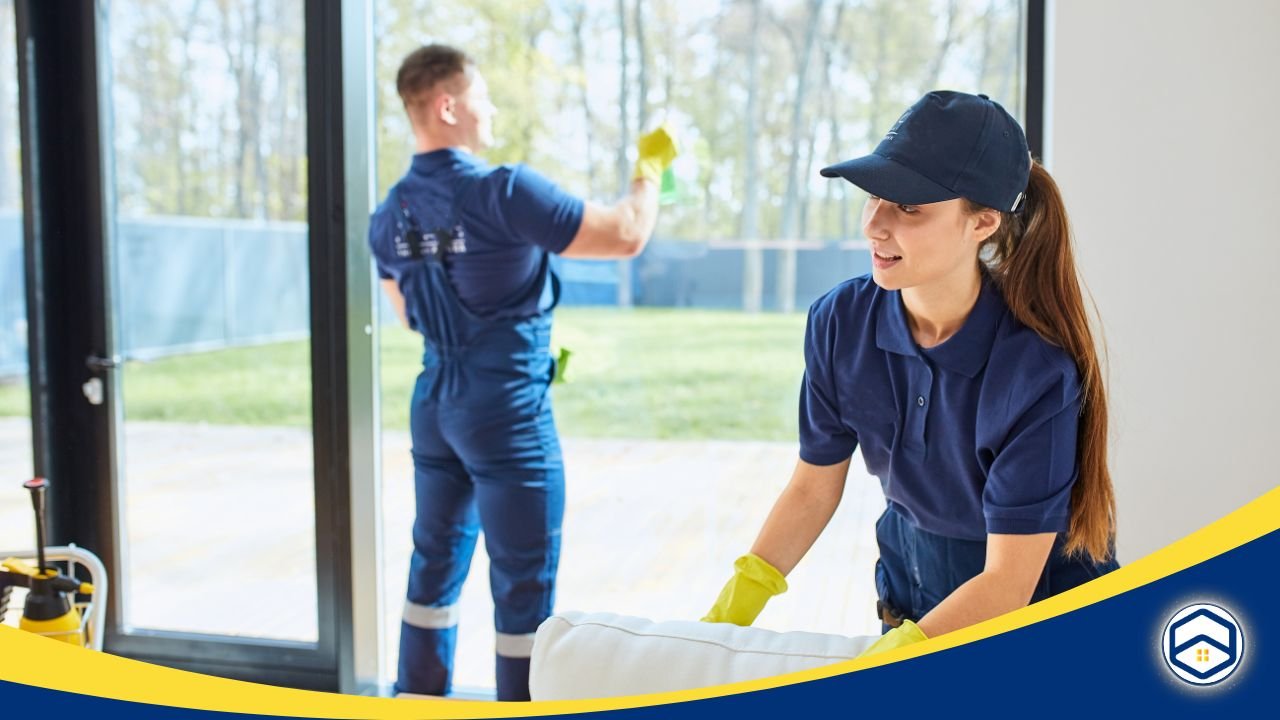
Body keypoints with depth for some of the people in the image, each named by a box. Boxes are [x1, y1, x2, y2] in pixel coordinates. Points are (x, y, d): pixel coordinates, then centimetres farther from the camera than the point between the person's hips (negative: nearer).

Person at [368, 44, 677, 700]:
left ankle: (419, 695, 31)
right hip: (507, 411, -7)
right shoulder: (503, 194, -19)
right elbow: (626, 235, -17)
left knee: (437, 559, 19)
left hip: (435, 404, 8)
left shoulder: (389, 215, 4)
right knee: (524, 578, 4)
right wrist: (650, 166, 0)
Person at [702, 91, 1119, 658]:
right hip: (909, 588, 4)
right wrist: (726, 617, -15)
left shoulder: (1037, 371, -29)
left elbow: (1008, 581, -25)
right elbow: (813, 488, -5)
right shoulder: (840, 323, -17)